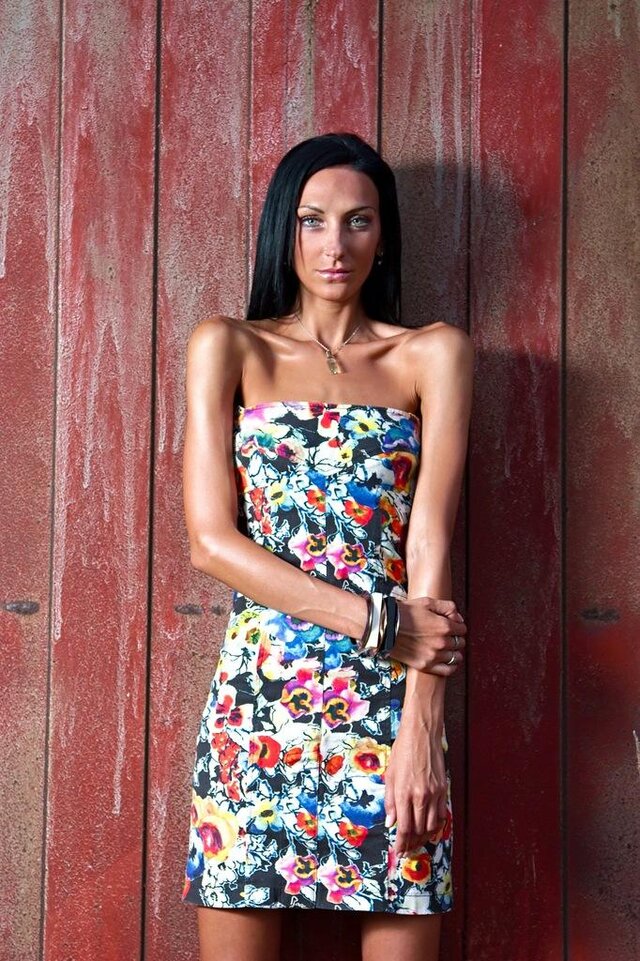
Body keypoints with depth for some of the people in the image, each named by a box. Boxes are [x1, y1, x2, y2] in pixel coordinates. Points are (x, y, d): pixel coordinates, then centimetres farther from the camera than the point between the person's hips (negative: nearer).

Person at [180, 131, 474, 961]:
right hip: (260, 696, 0)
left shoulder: (433, 355, 7)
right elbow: (212, 540, -3)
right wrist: (379, 621, -11)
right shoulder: (227, 347, 7)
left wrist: (422, 724, -16)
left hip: (392, 701, 0)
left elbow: (430, 541, -5)